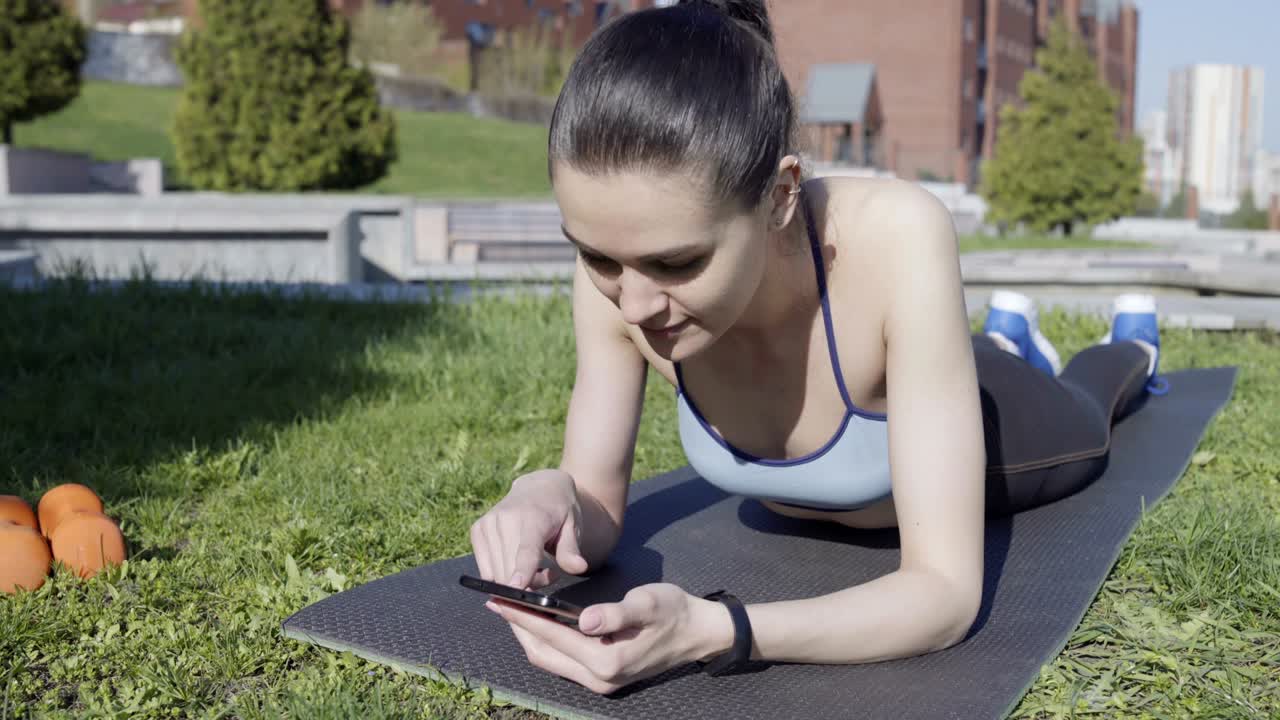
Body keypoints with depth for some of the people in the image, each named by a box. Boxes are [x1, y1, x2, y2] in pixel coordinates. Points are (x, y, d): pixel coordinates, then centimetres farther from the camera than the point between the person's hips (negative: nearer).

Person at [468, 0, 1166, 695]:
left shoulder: (896, 237, -46)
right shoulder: (621, 258, -35)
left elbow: (947, 590, -45)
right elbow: (599, 510, -24)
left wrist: (708, 630, -60)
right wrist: (551, 502, -47)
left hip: (987, 425, -2)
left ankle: (1131, 343, 67)